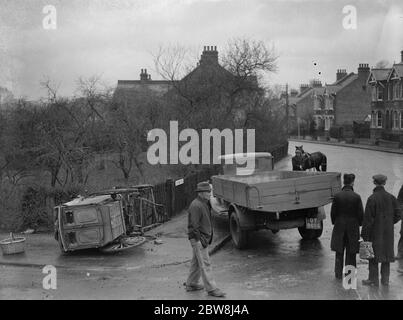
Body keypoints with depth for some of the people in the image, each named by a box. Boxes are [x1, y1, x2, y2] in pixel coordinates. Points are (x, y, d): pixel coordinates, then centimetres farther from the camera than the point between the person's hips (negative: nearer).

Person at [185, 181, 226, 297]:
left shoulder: (205, 204, 12)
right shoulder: (196, 205, -20)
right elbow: (194, 225, -22)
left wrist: (208, 237, 17)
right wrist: (201, 240, -21)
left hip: (204, 238, 10)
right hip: (198, 239, -10)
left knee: (196, 262, 18)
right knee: (205, 264, -6)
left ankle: (191, 284, 29)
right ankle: (211, 289, -1)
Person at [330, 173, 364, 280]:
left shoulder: (337, 196, -9)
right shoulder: (357, 197, -11)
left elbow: (333, 212, -4)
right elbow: (361, 214, -6)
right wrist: (358, 224, 11)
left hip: (339, 227, 1)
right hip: (353, 227, -1)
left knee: (339, 252, 12)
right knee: (351, 253, 10)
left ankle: (338, 274, 16)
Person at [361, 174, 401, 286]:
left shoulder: (372, 198, -16)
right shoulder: (391, 197, -2)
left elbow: (368, 218, -15)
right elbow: (397, 215, 2)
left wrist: (365, 234, -10)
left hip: (375, 231, -4)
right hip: (388, 231, 5)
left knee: (373, 256, 6)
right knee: (386, 254, 14)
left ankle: (373, 279, 12)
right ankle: (385, 279, 22)